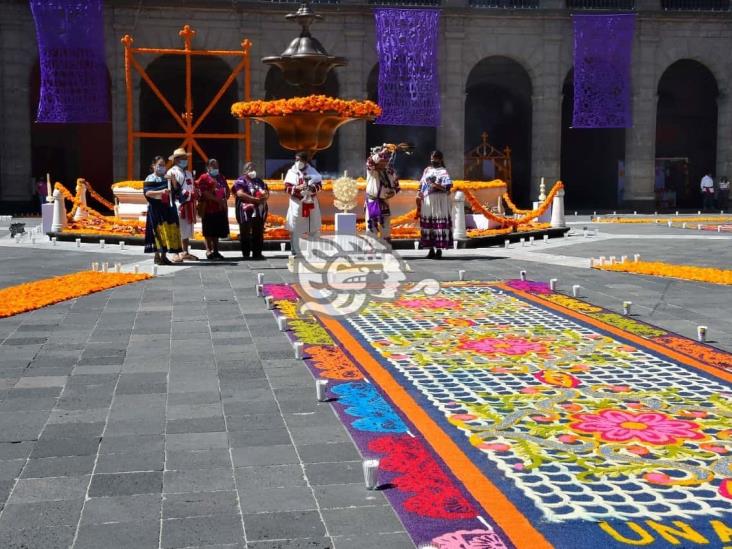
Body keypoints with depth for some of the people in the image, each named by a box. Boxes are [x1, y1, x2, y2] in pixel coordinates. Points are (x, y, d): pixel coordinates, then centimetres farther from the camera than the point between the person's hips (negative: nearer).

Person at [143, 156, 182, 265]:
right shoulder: (150, 179, 0)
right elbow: (147, 192, -14)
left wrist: (173, 180, 0)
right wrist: (161, 192, -25)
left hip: (168, 208, 5)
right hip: (156, 208, -5)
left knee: (170, 231, 2)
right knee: (158, 231, -9)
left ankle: (164, 255, 10)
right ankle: (157, 256, -4)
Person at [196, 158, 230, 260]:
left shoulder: (221, 177, 20)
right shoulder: (204, 178, -3)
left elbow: (227, 190, 18)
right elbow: (205, 193, -14)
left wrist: (225, 199, -3)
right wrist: (218, 200, -19)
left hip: (221, 209, 7)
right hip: (209, 209, -7)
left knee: (217, 232, 11)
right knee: (209, 232, -3)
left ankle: (216, 251, 18)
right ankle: (209, 251, 1)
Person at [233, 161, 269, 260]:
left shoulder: (259, 181, 21)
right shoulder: (241, 181, 1)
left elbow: (267, 193, 19)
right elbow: (240, 194, -14)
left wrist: (264, 195, -7)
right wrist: (255, 199, -16)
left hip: (260, 211, 5)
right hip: (246, 210, -5)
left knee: (258, 233, 5)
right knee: (245, 233, -2)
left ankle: (257, 253, 10)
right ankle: (246, 254, 3)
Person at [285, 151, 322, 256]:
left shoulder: (312, 171, 4)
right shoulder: (291, 172, 1)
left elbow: (319, 185, 1)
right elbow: (287, 188, -5)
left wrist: (311, 187, -20)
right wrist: (297, 188, -23)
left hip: (311, 204, 2)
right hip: (297, 204, -1)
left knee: (314, 229, 7)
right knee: (295, 230, -1)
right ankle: (295, 252, 7)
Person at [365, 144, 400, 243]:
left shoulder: (390, 171, 3)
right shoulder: (371, 170, -8)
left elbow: (396, 186, 14)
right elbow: (370, 161, -32)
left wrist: (393, 192, -9)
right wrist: (383, 152, -43)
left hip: (384, 203, 3)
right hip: (372, 202, -3)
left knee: (386, 229, 8)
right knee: (371, 229, -1)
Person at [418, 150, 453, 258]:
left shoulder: (443, 172, 0)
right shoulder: (427, 170, 16)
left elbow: (448, 186, -10)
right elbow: (421, 185, 18)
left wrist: (435, 185, -16)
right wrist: (419, 194, 5)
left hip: (439, 202, -5)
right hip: (426, 202, 5)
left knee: (439, 224, -7)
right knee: (427, 224, 1)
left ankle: (439, 249, -3)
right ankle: (431, 249, 6)